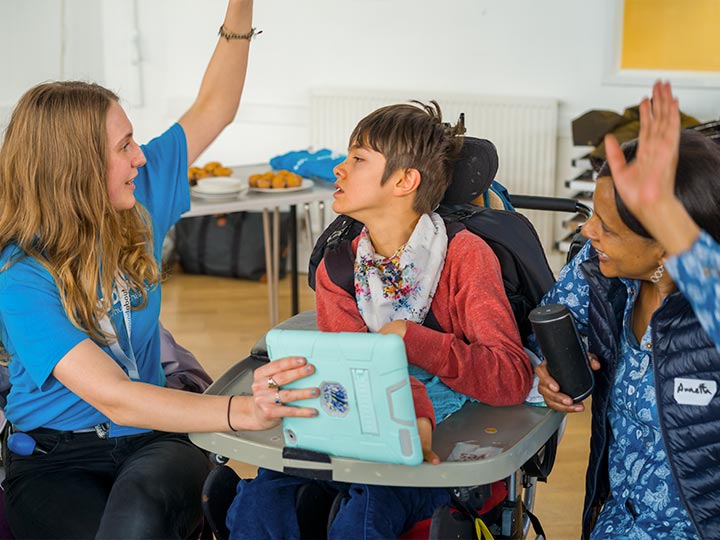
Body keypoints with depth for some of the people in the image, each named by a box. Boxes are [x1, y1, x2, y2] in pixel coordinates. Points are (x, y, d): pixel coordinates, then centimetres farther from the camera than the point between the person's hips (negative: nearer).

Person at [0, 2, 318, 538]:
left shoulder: (136, 201, 0)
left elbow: (214, 108, 11)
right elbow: (112, 397, -28)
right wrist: (242, 411, -41)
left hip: (154, 439, 2)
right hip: (57, 459, -2)